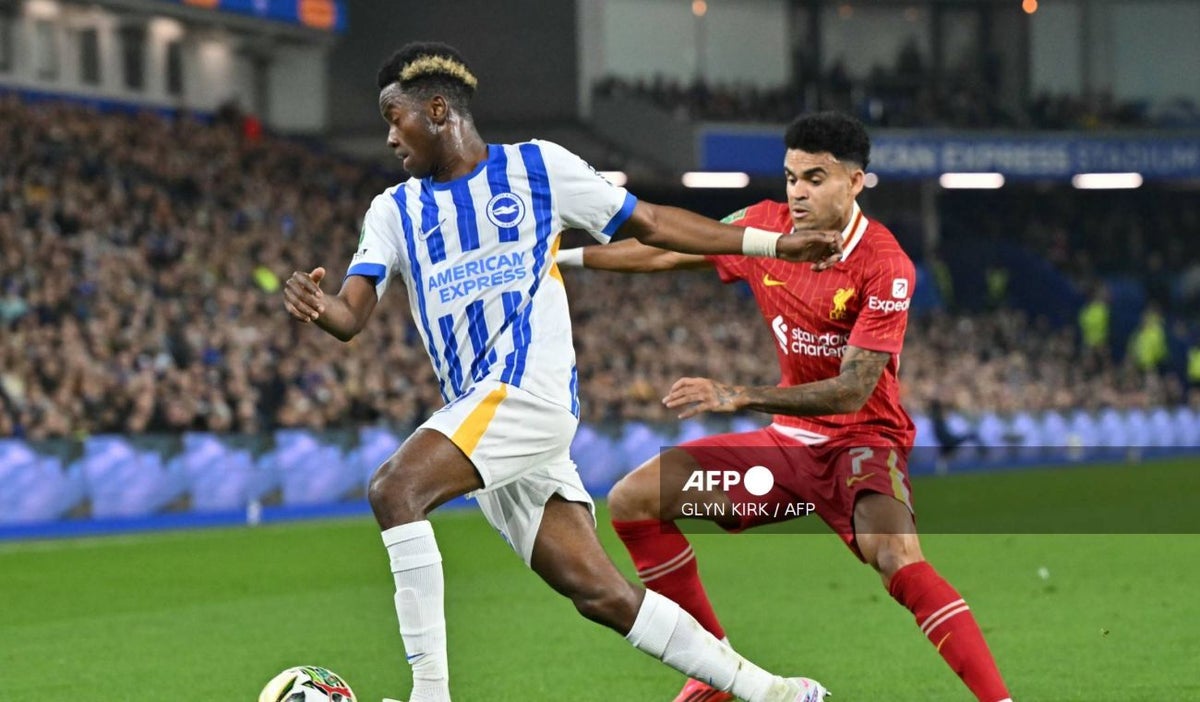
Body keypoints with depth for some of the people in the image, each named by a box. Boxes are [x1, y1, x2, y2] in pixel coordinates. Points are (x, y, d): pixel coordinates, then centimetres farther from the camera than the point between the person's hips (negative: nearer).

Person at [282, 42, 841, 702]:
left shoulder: (538, 167, 5)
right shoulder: (394, 210, 16)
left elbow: (651, 224, 12)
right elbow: (352, 315, 3)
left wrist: (772, 243, 10)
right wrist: (316, 305, -22)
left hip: (532, 387, -5)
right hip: (475, 411, 5)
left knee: (393, 488, -26)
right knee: (600, 592, 2)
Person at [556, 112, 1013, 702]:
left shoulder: (885, 266, -21)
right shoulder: (766, 226, -4)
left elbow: (853, 390, -26)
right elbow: (666, 252, 12)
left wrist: (738, 397, -34)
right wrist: (561, 256, 13)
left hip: (862, 438, -7)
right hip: (790, 438, 7)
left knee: (898, 559, -36)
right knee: (632, 501, -2)